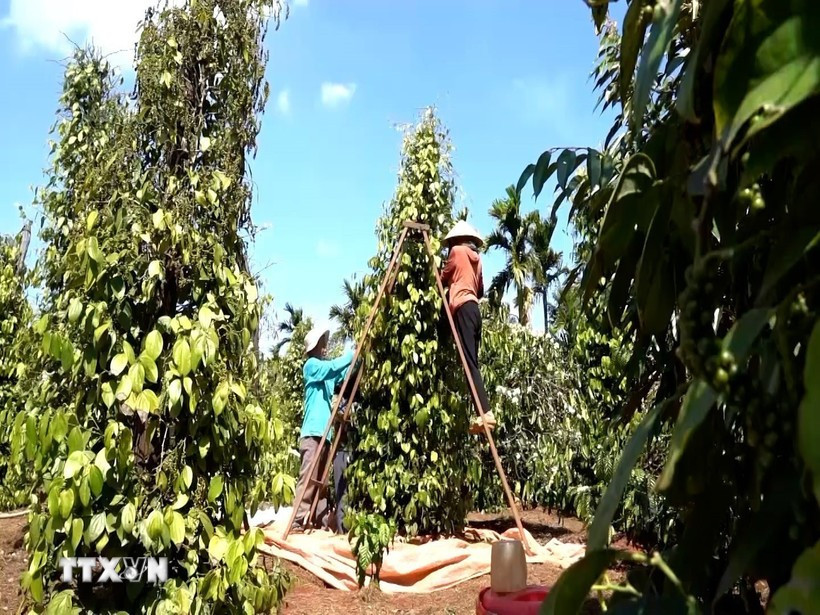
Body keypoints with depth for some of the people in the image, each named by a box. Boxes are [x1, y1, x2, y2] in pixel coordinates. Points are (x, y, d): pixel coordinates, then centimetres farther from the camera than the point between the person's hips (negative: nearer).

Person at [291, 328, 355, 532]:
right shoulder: (312, 365, -5)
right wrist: (353, 354, -10)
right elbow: (334, 366, -19)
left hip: (324, 432, 9)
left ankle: (322, 519, 14)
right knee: (308, 479, -10)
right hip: (313, 432, -9)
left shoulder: (325, 370, 19)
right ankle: (298, 521, -8)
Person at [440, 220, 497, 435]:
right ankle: (484, 412, -2)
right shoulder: (476, 257, 24)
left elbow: (443, 279, 14)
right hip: (474, 309, 8)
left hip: (463, 308, -8)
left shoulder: (457, 251, 6)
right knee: (472, 362, 5)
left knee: (469, 362, -16)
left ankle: (486, 413, -26)